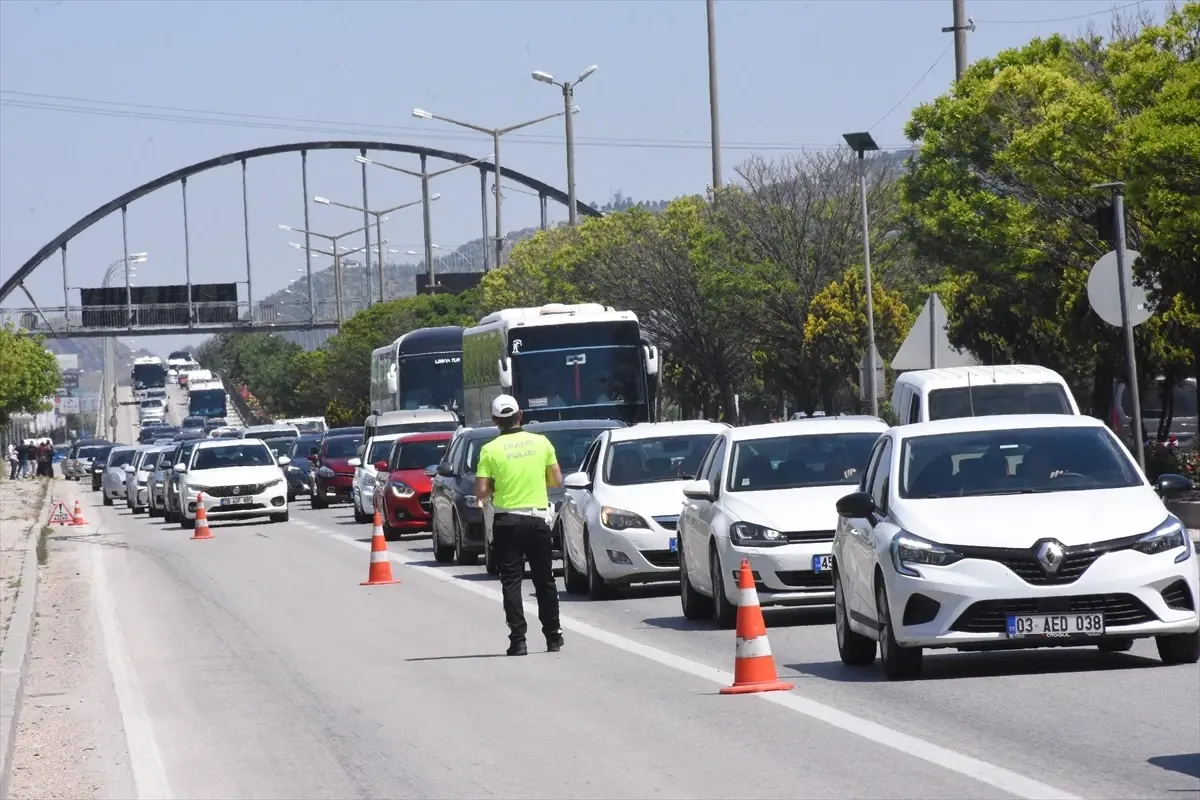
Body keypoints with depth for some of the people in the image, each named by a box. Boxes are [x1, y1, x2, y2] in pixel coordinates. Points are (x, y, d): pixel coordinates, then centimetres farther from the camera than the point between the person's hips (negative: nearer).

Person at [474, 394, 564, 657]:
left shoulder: (490, 450, -7)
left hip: (506, 522, -2)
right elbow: (557, 480, 5)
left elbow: (481, 492, -9)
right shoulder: (541, 442, -1)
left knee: (511, 581, 1)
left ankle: (518, 640, -6)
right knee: (545, 580, 12)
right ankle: (553, 637, 17)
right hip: (537, 520, 2)